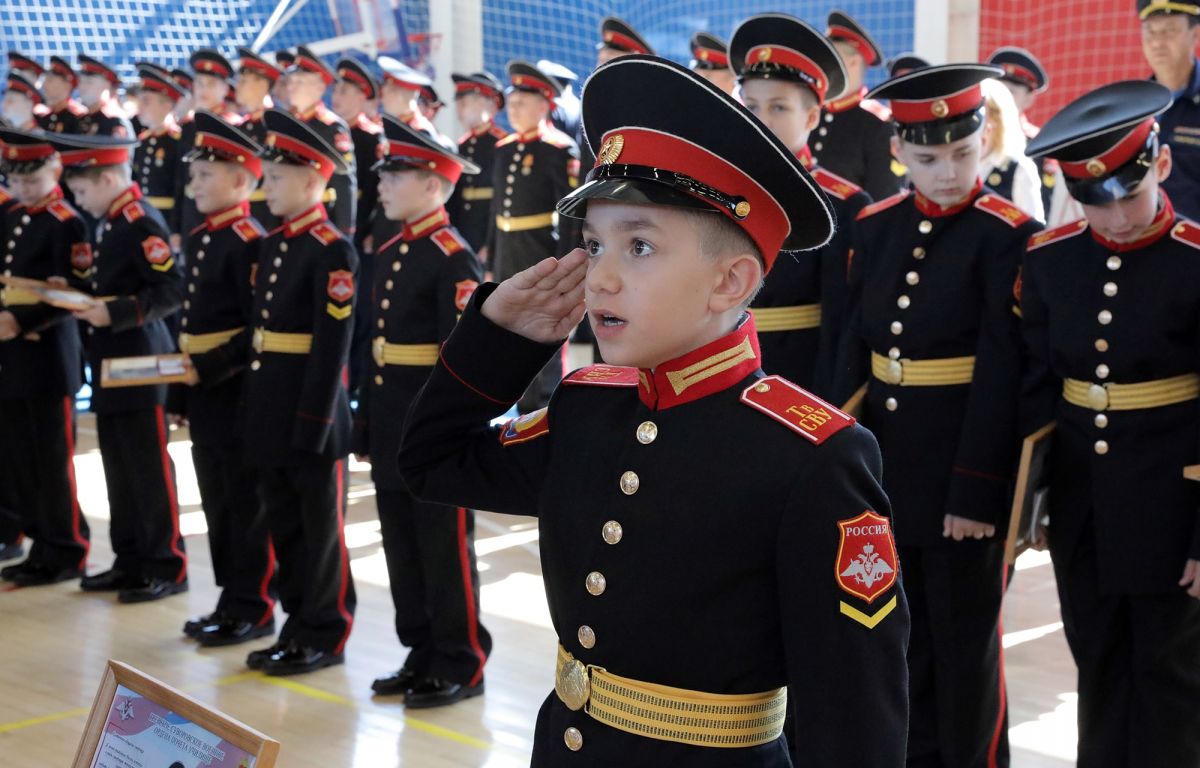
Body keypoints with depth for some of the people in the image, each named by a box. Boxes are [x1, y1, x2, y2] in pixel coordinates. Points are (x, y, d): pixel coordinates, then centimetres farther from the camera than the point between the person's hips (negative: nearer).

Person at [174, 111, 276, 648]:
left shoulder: (250, 242, -14)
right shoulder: (198, 240, 13)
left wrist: (209, 370, -22)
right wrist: (184, 386, 16)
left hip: (238, 393, -9)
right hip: (204, 392, 9)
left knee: (247, 504, 0)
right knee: (217, 501, 14)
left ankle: (254, 609, 9)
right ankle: (232, 600, 24)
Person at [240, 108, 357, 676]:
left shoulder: (333, 251, -13)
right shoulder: (273, 245, 12)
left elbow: (333, 345, -17)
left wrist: (312, 423, -20)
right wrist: (255, 409, 12)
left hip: (311, 411, -8)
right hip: (270, 412, 8)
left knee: (319, 528, 3)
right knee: (283, 525, 14)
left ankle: (326, 635, 13)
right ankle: (298, 625, 26)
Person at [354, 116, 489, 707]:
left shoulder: (454, 258, -13)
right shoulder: (390, 254, 13)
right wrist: (367, 423, 14)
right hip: (393, 430, 9)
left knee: (446, 548, 1)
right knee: (402, 546, 14)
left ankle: (462, 665, 12)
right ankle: (422, 655, 25)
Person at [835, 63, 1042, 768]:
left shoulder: (1010, 237, -11)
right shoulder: (876, 228, 5)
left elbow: (1003, 374, -15)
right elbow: (856, 352, 6)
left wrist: (977, 491, -17)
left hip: (965, 472, -5)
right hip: (887, 470, 5)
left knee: (966, 639, 8)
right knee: (900, 635, 15)